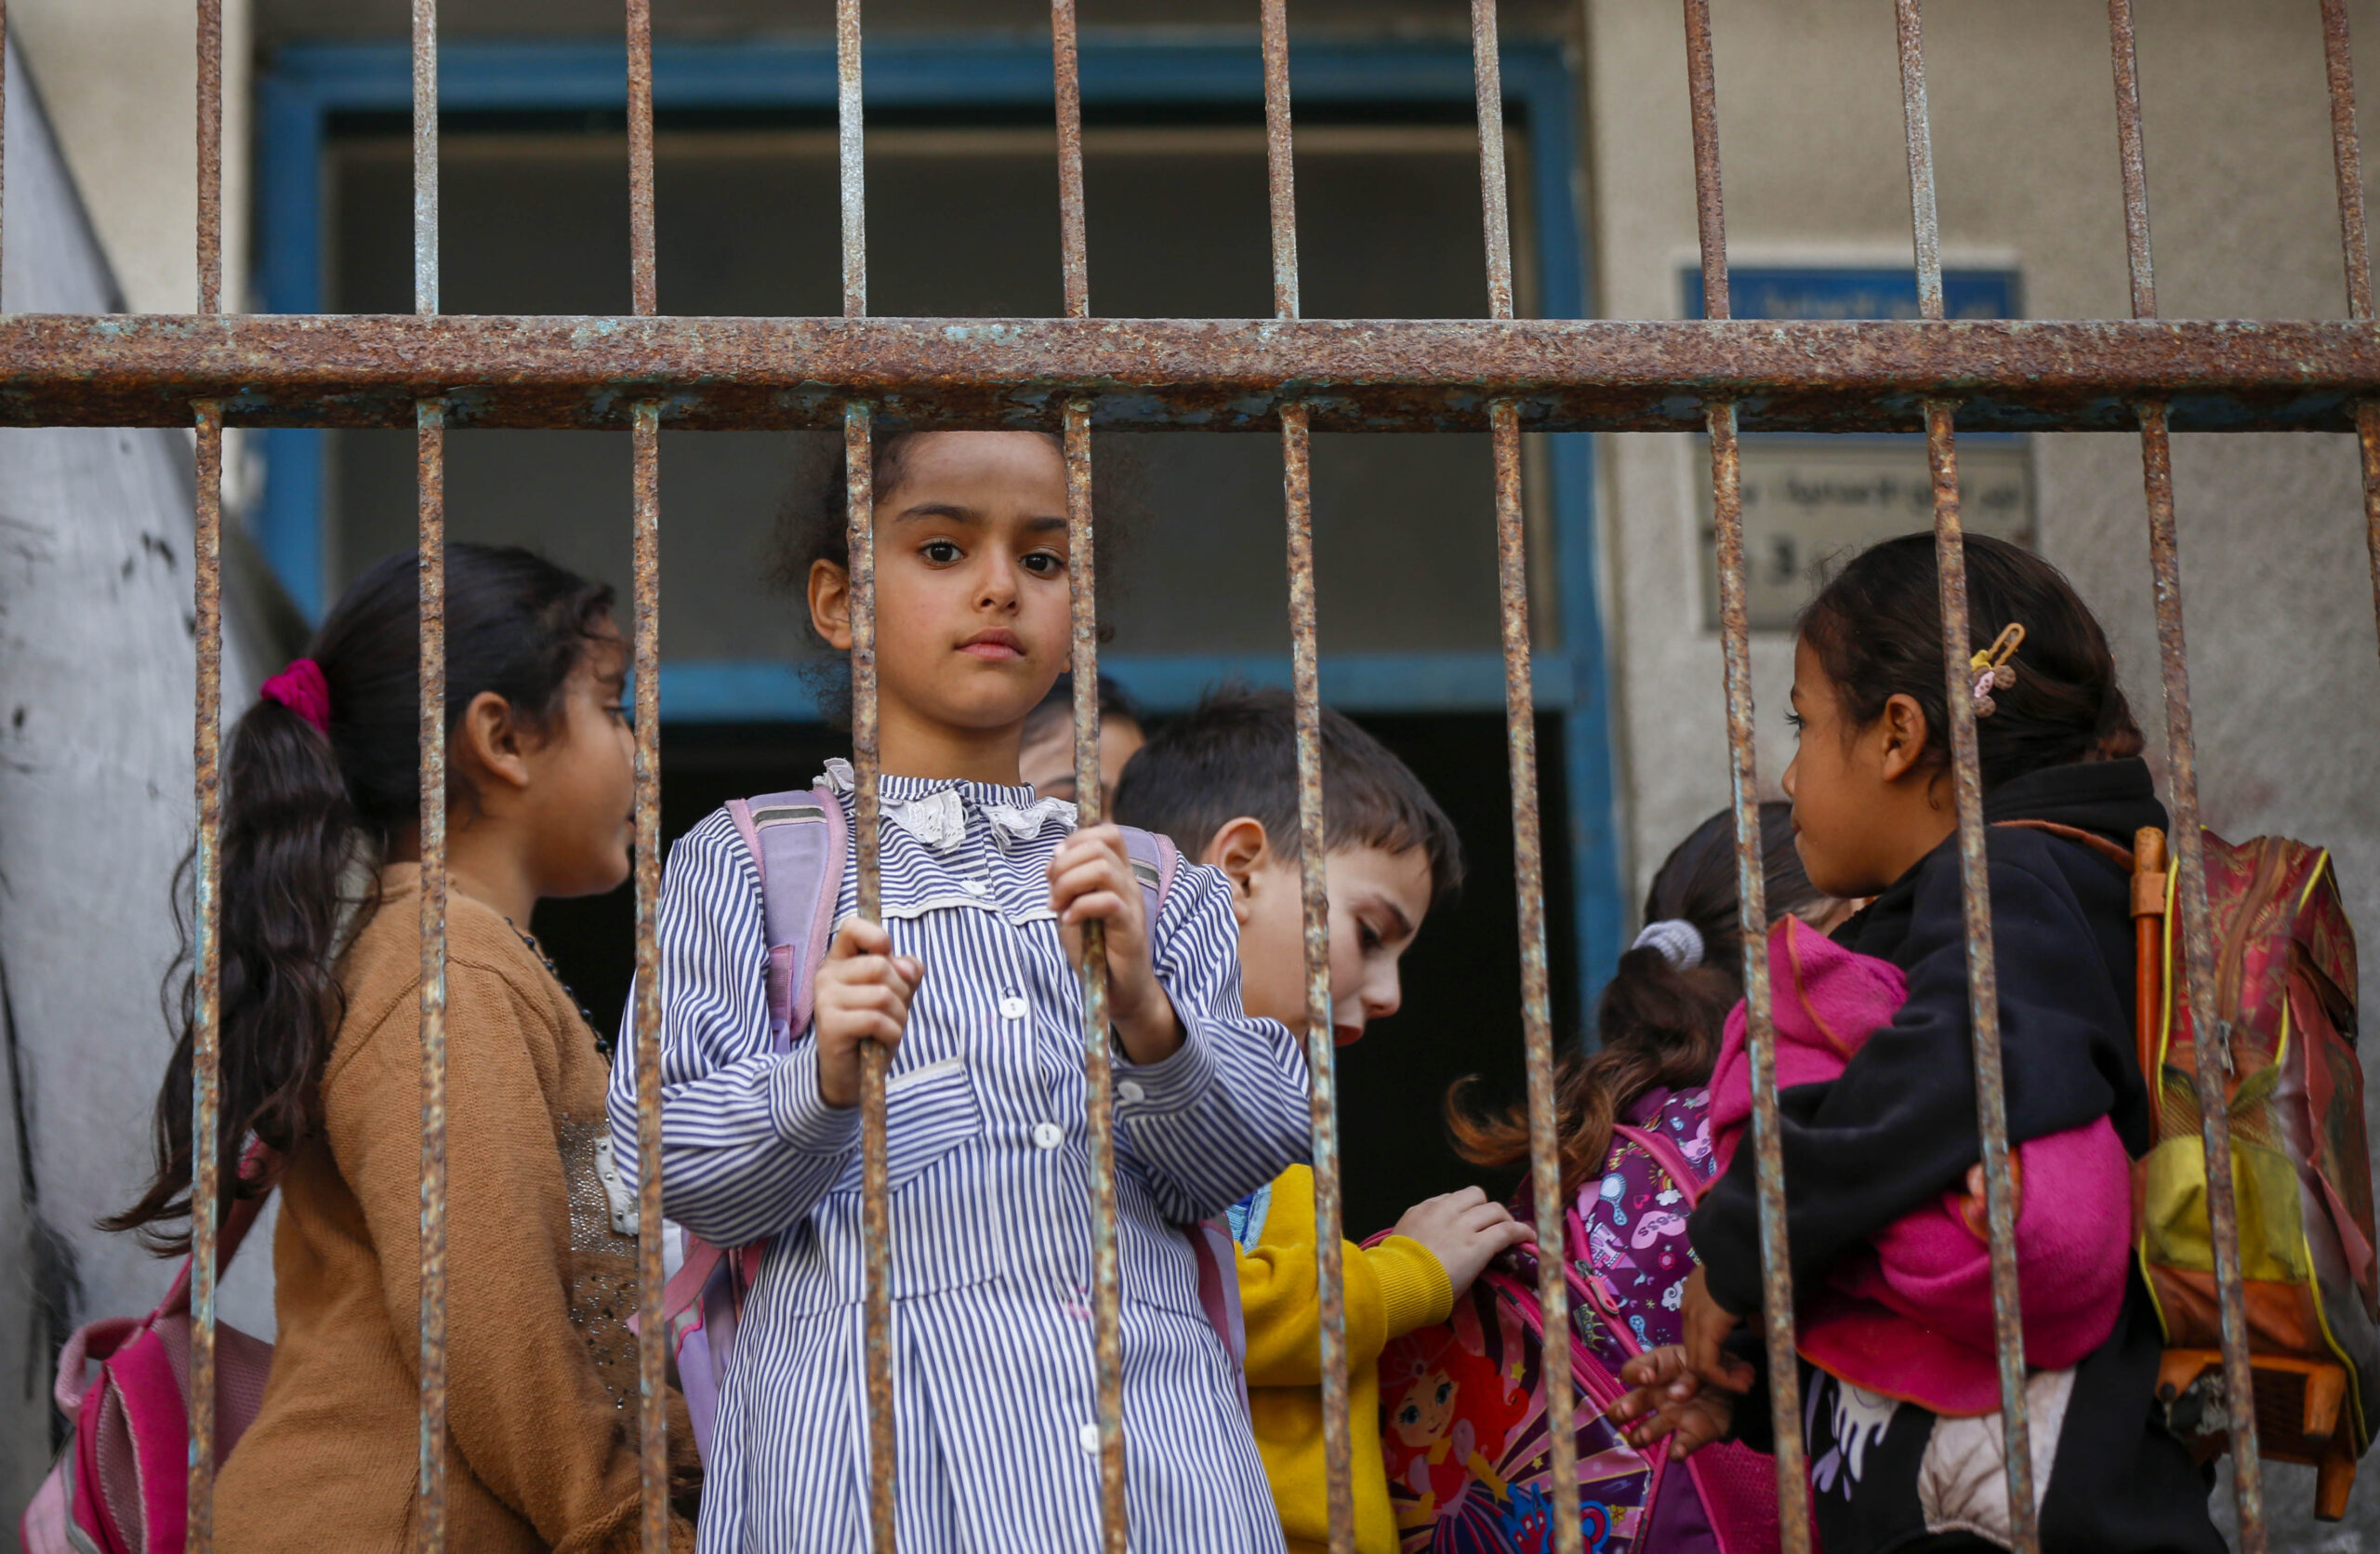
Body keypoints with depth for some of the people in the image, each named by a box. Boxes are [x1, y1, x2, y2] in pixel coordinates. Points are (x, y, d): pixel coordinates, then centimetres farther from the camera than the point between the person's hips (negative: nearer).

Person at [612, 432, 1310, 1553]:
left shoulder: (1156, 881, 17)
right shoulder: (740, 864, 8)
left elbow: (1251, 1152, 7)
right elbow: (666, 1164, 1)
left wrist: (1148, 1020, -11)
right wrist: (822, 1084, -17)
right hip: (878, 1422, -3)